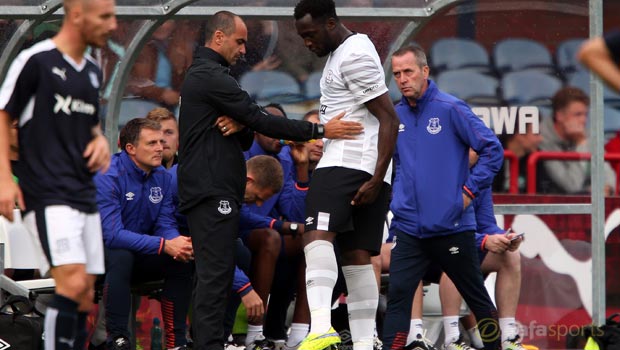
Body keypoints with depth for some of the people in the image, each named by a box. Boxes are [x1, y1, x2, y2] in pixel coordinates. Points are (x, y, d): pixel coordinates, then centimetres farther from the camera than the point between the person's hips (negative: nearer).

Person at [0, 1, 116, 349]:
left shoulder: (93, 72, 16)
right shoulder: (35, 61, -8)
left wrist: (100, 139, 8)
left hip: (84, 195, 8)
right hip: (47, 195, -8)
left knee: (85, 296, 6)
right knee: (73, 283, -21)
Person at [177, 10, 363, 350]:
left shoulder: (201, 76, 24)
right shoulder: (211, 77, -11)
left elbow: (247, 141, 20)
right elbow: (261, 121, -16)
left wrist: (239, 127, -5)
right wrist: (320, 130, -13)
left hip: (209, 191, 11)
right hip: (212, 191, -11)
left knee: (211, 274, 10)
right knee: (216, 272, -13)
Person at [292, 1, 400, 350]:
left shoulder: (355, 56, -10)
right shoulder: (341, 52, 22)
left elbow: (389, 119, -16)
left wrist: (377, 179, -22)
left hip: (348, 164, -11)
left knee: (317, 235, -26)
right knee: (357, 257, 9)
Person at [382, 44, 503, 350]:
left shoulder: (450, 109, -9)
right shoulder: (395, 116, 8)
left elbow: (492, 149, -8)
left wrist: (470, 190, -11)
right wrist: (397, 201, 11)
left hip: (452, 226, -4)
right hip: (409, 229, 4)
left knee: (476, 296, 10)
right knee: (397, 296, -9)